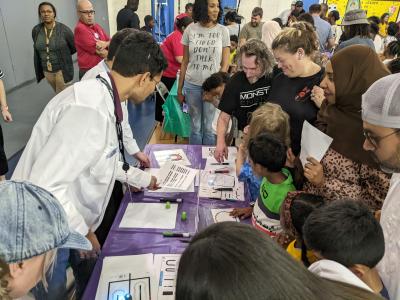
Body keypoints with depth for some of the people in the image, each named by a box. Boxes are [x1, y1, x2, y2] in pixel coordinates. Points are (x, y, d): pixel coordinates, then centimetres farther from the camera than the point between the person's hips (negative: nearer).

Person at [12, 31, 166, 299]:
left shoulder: (102, 100, 0)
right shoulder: (90, 109, -32)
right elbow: (45, 186, -33)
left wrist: (144, 179, 24)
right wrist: (83, 232, -18)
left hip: (67, 226, 9)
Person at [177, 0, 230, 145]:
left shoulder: (223, 31, -1)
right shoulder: (190, 29, 1)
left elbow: (225, 63, 1)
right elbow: (185, 62, 6)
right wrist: (179, 88, 7)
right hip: (192, 85, 1)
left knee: (209, 128, 6)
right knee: (195, 127, 12)